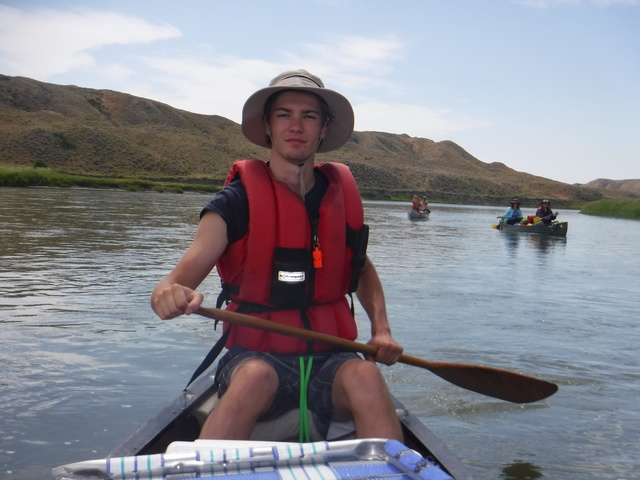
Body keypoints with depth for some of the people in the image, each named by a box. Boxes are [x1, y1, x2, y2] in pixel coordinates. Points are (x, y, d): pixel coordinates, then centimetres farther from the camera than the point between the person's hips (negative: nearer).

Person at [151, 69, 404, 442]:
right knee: (257, 378, -37)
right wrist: (171, 293, -40)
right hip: (255, 355, -2)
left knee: (365, 375, -31)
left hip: (328, 359, 3)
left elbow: (363, 270, 22)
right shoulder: (239, 200, -5)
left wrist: (382, 330, 6)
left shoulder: (342, 194, 5)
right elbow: (185, 273, -16)